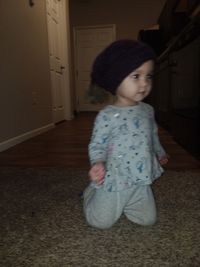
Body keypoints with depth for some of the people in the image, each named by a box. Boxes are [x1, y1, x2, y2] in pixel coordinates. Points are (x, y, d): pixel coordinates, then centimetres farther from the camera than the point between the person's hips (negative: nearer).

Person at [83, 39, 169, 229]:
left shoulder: (147, 110, 1)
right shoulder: (107, 116, -19)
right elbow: (96, 145, -14)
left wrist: (160, 153, 28)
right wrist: (97, 163, -32)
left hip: (140, 183, 6)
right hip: (114, 183, -5)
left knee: (148, 220, 13)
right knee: (100, 222, 7)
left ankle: (124, 205, 38)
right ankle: (91, 192, 34)